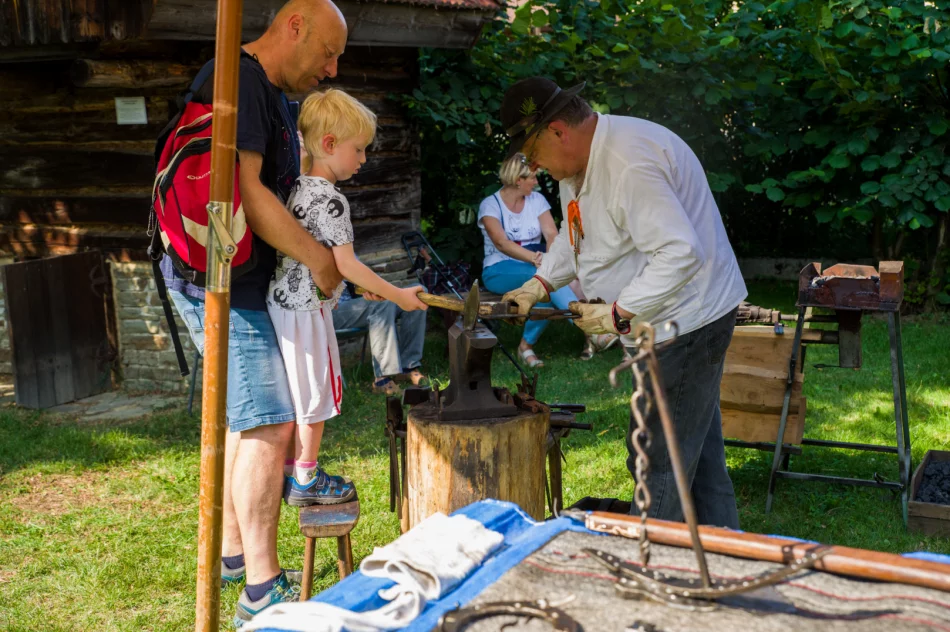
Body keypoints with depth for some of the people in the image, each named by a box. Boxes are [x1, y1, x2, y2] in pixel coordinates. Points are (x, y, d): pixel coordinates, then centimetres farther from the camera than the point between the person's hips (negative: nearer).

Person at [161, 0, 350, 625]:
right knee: (271, 426, -10)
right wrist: (318, 256, -16)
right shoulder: (237, 80, -15)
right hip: (221, 279, -11)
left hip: (247, 281, 11)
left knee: (249, 420, 17)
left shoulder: (274, 96, 17)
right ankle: (261, 592, -3)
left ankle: (233, 552, 30)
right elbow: (241, 190, -24)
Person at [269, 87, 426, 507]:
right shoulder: (330, 198, -19)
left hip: (284, 300, 9)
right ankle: (305, 481, 14)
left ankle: (293, 473, 28)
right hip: (308, 308, -9)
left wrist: (364, 285, 18)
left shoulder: (299, 190, 10)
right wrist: (396, 295, -13)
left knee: (299, 392, 17)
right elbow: (346, 265, -21)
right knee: (313, 393, 3)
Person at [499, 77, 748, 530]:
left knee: (660, 462, -6)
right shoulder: (579, 160, 7)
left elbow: (680, 253, -32)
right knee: (699, 450, 19)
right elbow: (573, 236, 23)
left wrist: (618, 314, -26)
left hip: (689, 318, -11)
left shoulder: (629, 164, -27)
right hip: (672, 323, 11)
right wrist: (541, 284, 11)